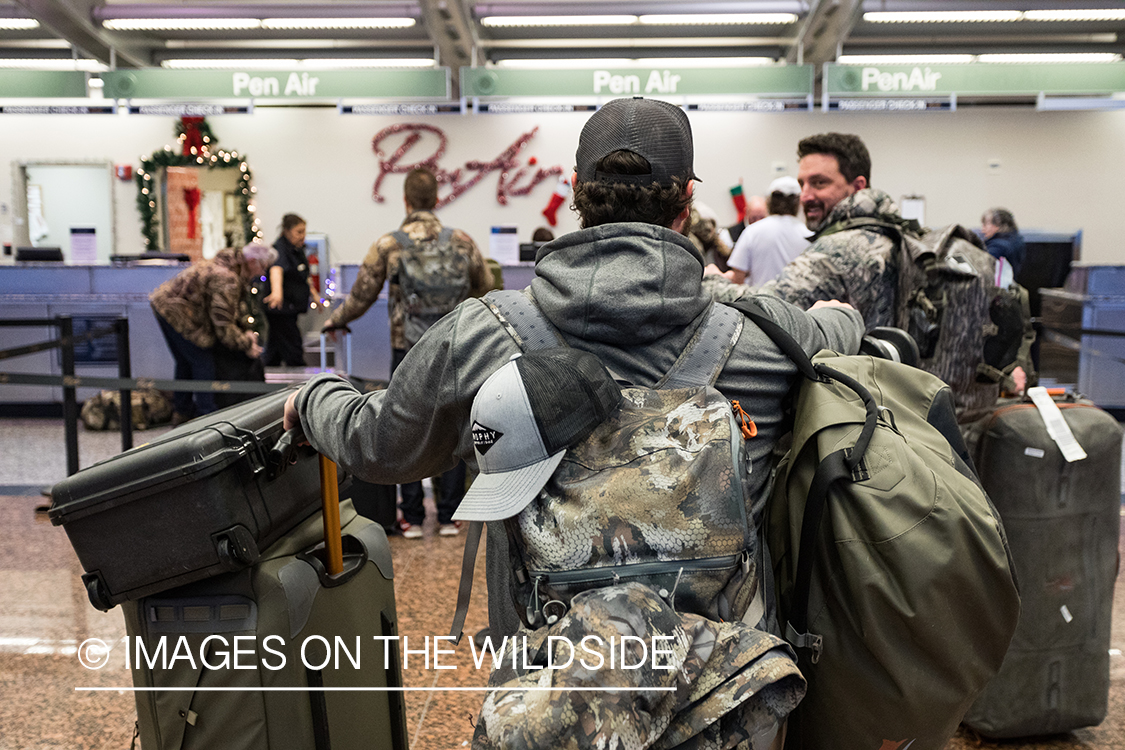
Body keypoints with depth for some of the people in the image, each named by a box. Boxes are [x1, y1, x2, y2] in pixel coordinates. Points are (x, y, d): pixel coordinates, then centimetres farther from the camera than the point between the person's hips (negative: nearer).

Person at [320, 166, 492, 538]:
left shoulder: (388, 245, -4)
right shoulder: (462, 241, 0)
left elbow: (360, 297, 2)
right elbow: (485, 288, 13)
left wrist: (333, 321, 21)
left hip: (408, 350, -1)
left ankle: (412, 517, 14)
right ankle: (448, 516, 14)